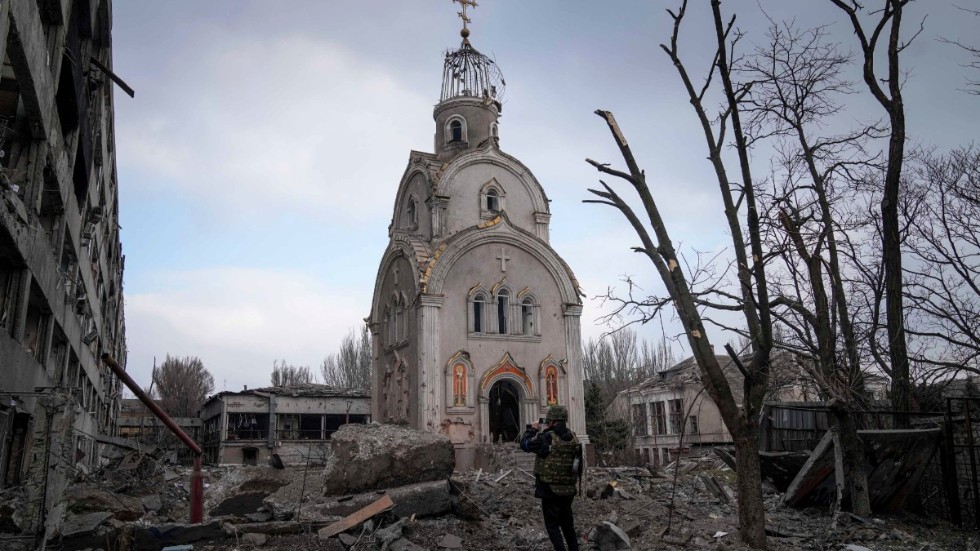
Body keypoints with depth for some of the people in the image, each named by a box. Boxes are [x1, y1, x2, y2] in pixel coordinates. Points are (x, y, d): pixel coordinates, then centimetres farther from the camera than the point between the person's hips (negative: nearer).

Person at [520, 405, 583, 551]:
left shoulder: (547, 438, -18)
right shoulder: (574, 438, 1)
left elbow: (525, 444, -4)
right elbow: (578, 463, 12)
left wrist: (532, 430, 11)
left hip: (550, 490, -6)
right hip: (568, 490, 6)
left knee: (552, 526, 3)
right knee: (567, 524, 20)